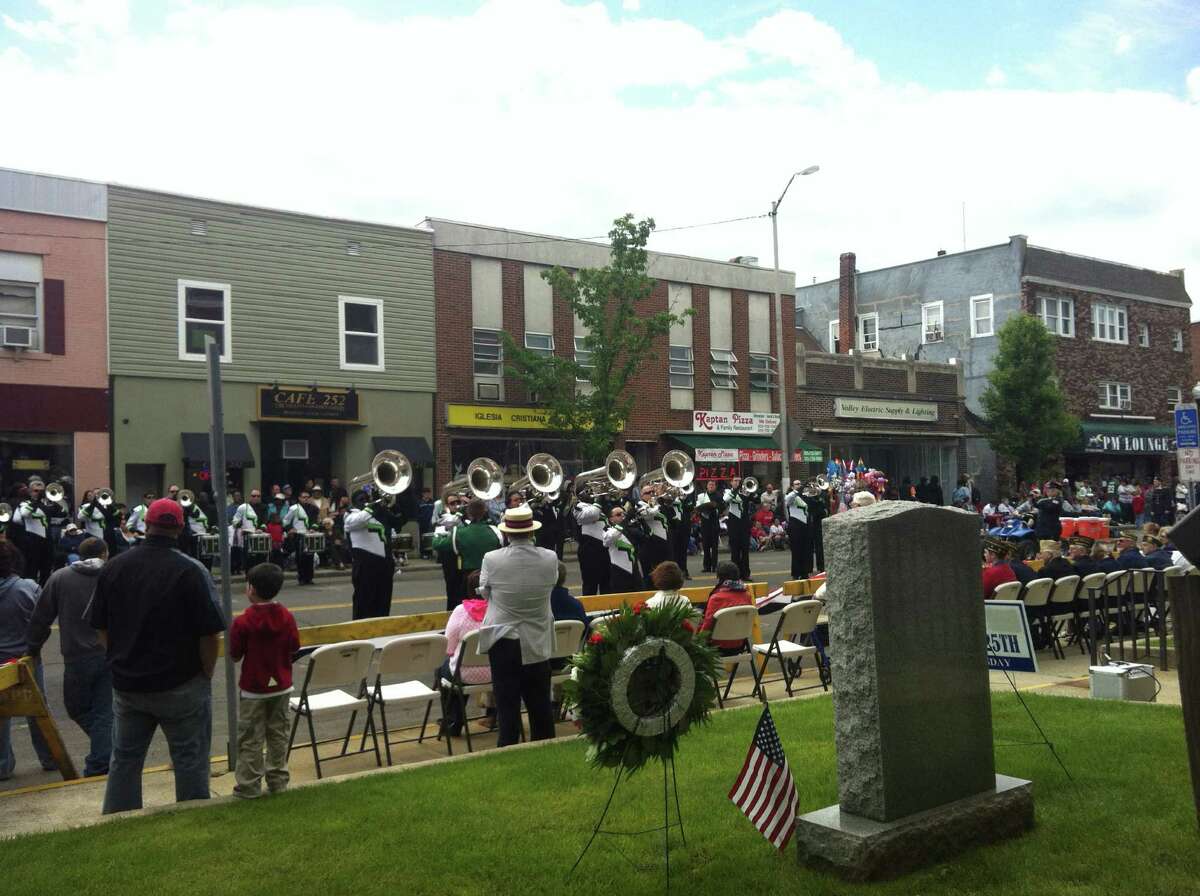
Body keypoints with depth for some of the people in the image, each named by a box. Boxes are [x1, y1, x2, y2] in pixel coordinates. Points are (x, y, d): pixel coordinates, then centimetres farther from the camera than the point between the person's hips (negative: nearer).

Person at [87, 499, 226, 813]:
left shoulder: (112, 568, -1)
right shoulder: (192, 571, -16)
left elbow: (100, 627, 6)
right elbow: (209, 634, -16)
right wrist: (206, 674, -1)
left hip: (127, 682, 4)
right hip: (181, 684, -4)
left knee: (124, 759, 17)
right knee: (190, 761, 8)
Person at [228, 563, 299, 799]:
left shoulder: (243, 622, -18)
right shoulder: (287, 617, -7)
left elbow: (235, 656, -11)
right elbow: (294, 647, 1)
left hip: (253, 690, -4)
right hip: (281, 686, 4)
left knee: (251, 739, 6)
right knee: (278, 734, 15)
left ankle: (249, 785, 12)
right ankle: (278, 780, 21)